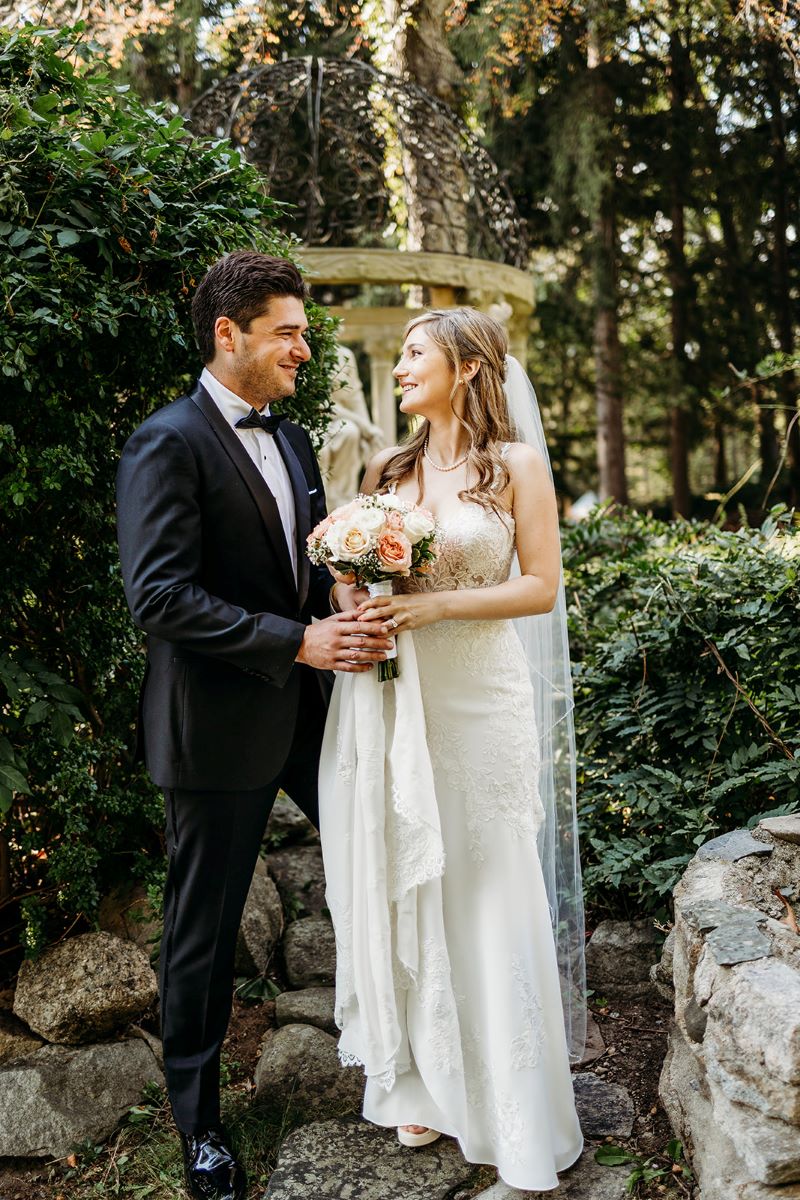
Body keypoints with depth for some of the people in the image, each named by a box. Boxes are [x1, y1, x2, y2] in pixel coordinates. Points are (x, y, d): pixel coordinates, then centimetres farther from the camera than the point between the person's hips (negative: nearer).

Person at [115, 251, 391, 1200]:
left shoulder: (291, 439, 11)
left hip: (308, 707, 7)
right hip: (219, 727, -7)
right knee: (204, 928, 8)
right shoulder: (168, 444, -15)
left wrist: (350, 630, -3)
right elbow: (158, 597, -23)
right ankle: (197, 1119, 29)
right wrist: (297, 642, -24)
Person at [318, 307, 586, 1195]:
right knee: (404, 887, 9)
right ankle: (428, 1086, 27)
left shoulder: (517, 465, -1)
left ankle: (519, 1126, 18)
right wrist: (360, 601, -7)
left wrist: (437, 604, -15)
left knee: (488, 897, 2)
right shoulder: (386, 468, 11)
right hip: (389, 701, 4)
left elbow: (541, 588, -5)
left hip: (480, 700, -4)